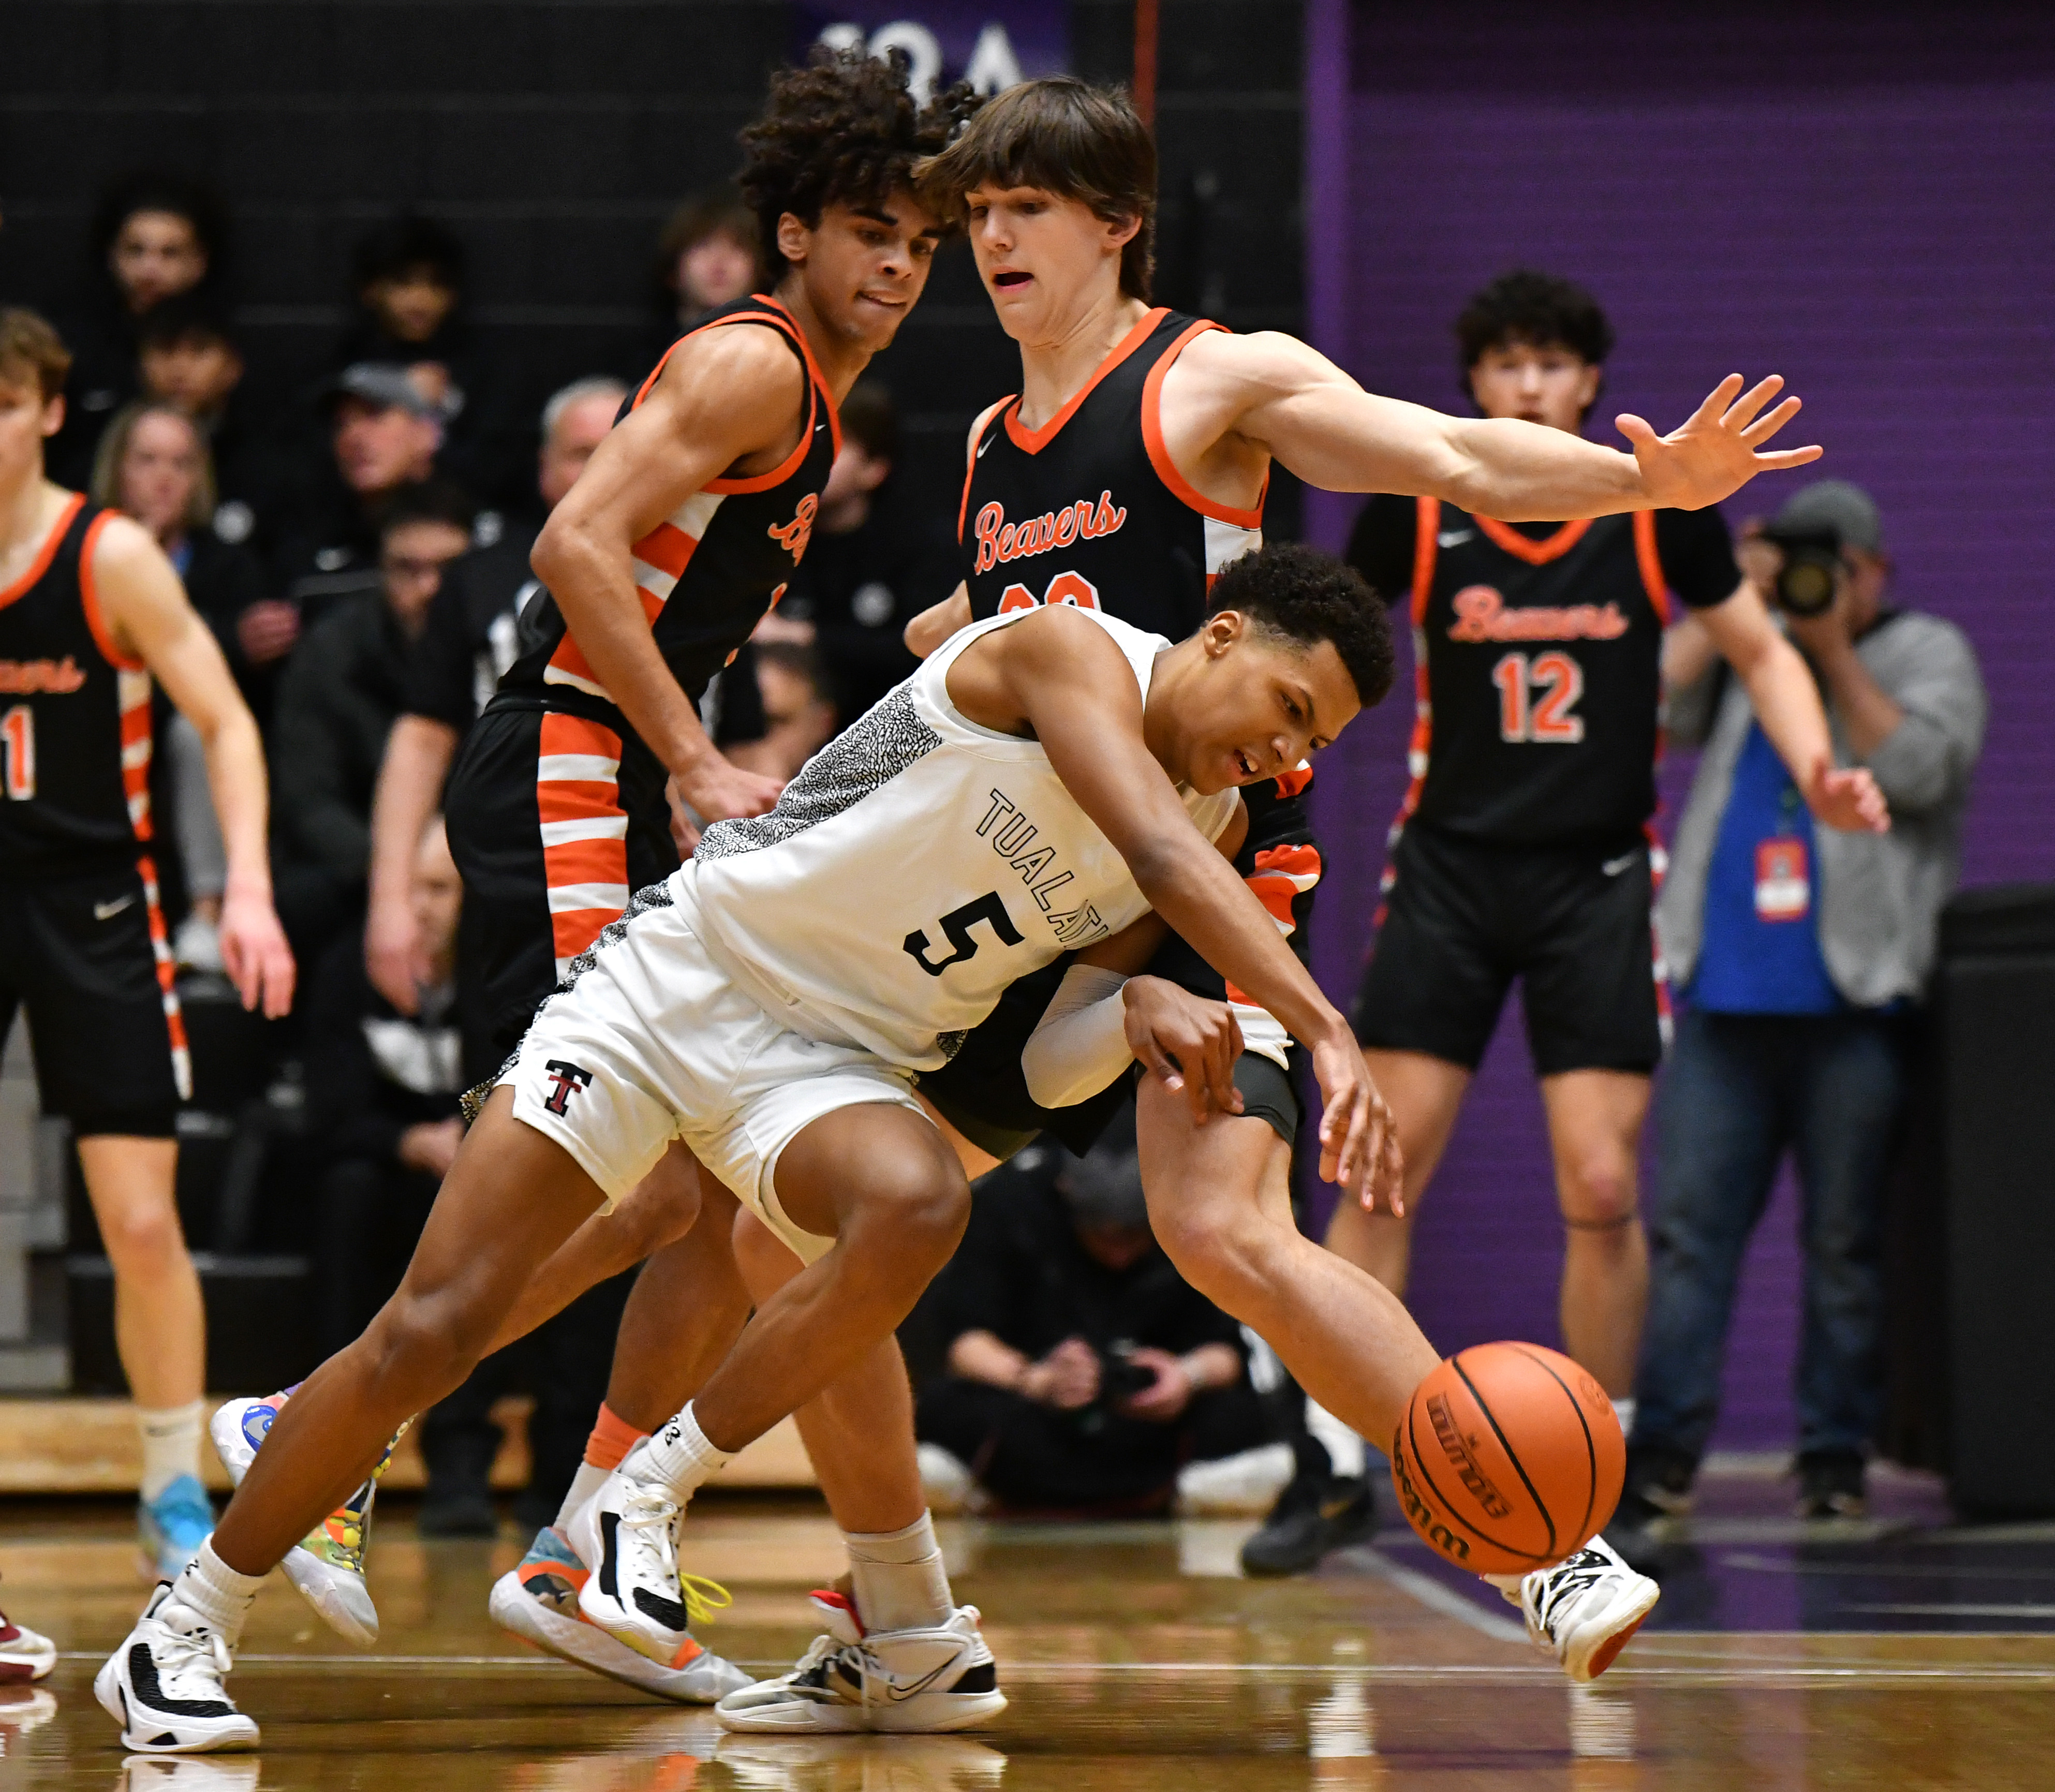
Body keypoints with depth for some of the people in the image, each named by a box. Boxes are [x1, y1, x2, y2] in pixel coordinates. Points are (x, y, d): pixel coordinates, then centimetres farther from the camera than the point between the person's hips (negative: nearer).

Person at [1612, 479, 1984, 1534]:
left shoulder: (1926, 654, 9)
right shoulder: (1737, 653, 19)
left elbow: (1918, 772, -8)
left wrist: (1833, 652, -8)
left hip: (1855, 1002, -3)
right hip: (1724, 1000, 3)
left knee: (1847, 1240, 0)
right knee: (1685, 1226, -4)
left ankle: (1836, 1456, 6)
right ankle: (1663, 1448, -3)